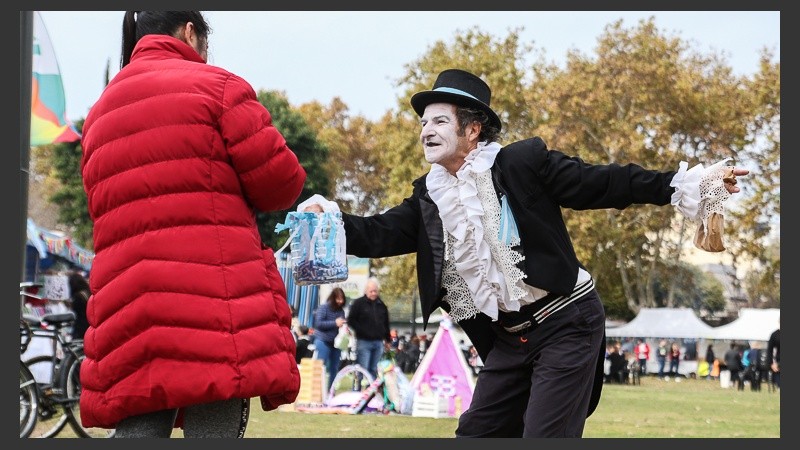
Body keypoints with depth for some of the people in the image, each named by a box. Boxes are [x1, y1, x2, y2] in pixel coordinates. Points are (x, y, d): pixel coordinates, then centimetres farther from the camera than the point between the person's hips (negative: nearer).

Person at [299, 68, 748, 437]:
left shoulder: (522, 162, -9)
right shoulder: (429, 197, 8)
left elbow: (601, 183, -9)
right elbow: (382, 234, -2)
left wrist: (685, 184, -14)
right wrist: (329, 219, -20)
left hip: (567, 324, -7)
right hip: (510, 339, 7)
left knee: (543, 436, -11)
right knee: (476, 433, 7)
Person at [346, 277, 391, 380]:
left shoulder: (381, 305, 14)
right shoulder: (358, 303, -1)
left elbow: (386, 324, 22)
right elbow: (351, 321, -4)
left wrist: (387, 340, 20)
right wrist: (361, 331, -13)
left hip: (378, 342, 5)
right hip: (364, 342, -5)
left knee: (374, 370, 8)